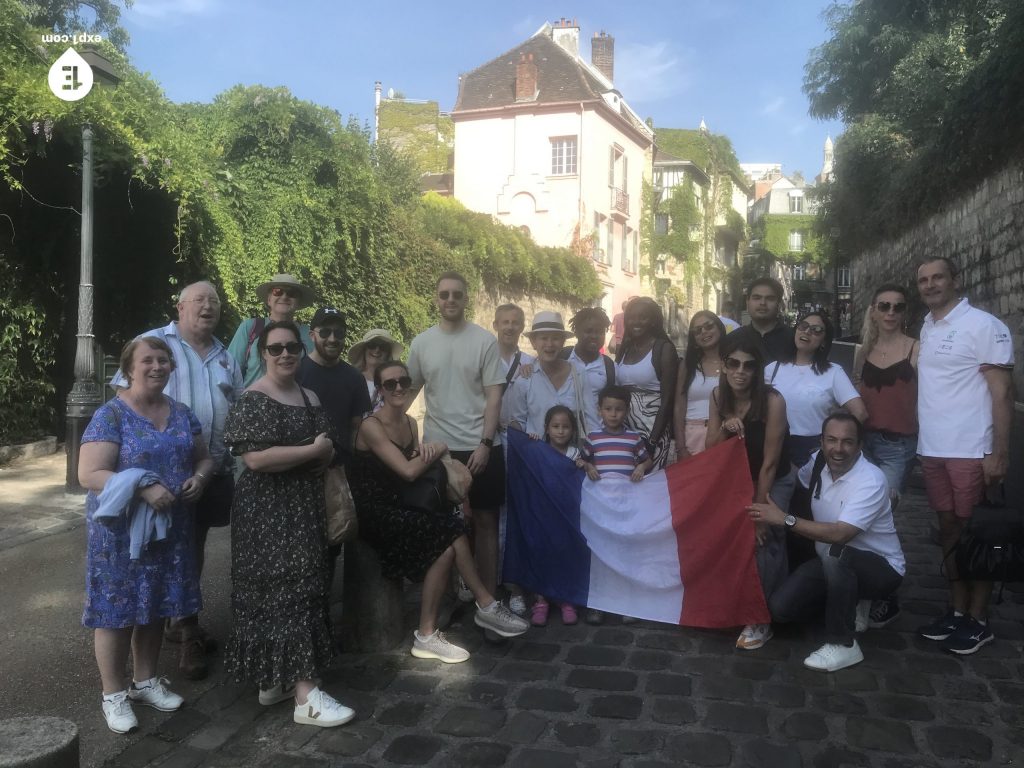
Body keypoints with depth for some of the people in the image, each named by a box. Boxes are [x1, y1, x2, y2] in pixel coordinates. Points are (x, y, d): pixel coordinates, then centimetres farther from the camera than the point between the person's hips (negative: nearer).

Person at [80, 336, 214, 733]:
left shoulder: (181, 413, 6)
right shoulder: (111, 415, -11)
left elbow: (204, 457, 15)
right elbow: (88, 474, -17)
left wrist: (199, 477, -8)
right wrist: (143, 489, -27)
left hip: (169, 527, 6)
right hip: (120, 530, -5)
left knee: (155, 606, 16)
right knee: (118, 609, 4)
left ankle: (145, 681, 32)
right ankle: (113, 694, 19)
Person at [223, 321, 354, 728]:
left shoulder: (310, 398, 12)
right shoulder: (252, 400, -11)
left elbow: (327, 453, 18)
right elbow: (255, 458, -22)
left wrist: (324, 452, -6)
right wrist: (312, 450, -15)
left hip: (304, 508, 8)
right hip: (267, 511, -8)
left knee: (304, 588, 10)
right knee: (284, 591, -7)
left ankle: (277, 679, 23)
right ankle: (305, 695, -5)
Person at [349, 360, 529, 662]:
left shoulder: (410, 423, 10)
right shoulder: (371, 426, -14)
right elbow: (408, 471, -21)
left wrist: (426, 451, -12)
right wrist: (438, 449, -7)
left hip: (401, 507, 7)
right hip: (376, 515, -7)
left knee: (446, 548, -19)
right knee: (452, 534, -22)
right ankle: (486, 606, -7)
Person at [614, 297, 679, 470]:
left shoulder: (664, 349, -8)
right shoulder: (624, 348, 9)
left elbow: (667, 400, -11)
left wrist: (652, 441, -15)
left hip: (653, 429, -5)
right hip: (624, 429, 5)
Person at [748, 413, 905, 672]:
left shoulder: (871, 480, -26)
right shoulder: (818, 463, -6)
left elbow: (840, 534, -35)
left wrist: (785, 519, -30)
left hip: (882, 567, -6)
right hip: (835, 564, 6)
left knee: (835, 554, -39)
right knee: (780, 608, -11)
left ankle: (843, 644, -21)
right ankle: (849, 604, 15)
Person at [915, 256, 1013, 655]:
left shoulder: (984, 326, -9)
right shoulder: (927, 328, 11)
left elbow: (1002, 391, -11)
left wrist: (1000, 452, -16)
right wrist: (924, 443, 8)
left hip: (971, 451, -7)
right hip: (932, 450, 7)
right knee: (949, 530, 13)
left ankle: (978, 621, 15)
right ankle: (958, 611, 24)